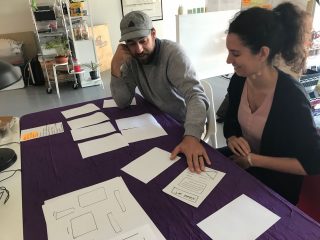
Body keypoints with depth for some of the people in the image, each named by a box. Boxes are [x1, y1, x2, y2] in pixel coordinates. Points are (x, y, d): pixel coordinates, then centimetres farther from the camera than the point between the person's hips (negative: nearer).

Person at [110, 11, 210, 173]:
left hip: (184, 125, -5)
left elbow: (195, 95, -36)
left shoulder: (172, 52, -24)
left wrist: (192, 136, -52)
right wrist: (115, 66, -21)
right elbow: (123, 102, -8)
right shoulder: (131, 59, -6)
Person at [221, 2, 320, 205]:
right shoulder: (238, 80, -10)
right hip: (240, 163, 6)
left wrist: (253, 160, -20)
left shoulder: (291, 96, -27)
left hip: (276, 182, -5)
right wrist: (233, 140, -15)